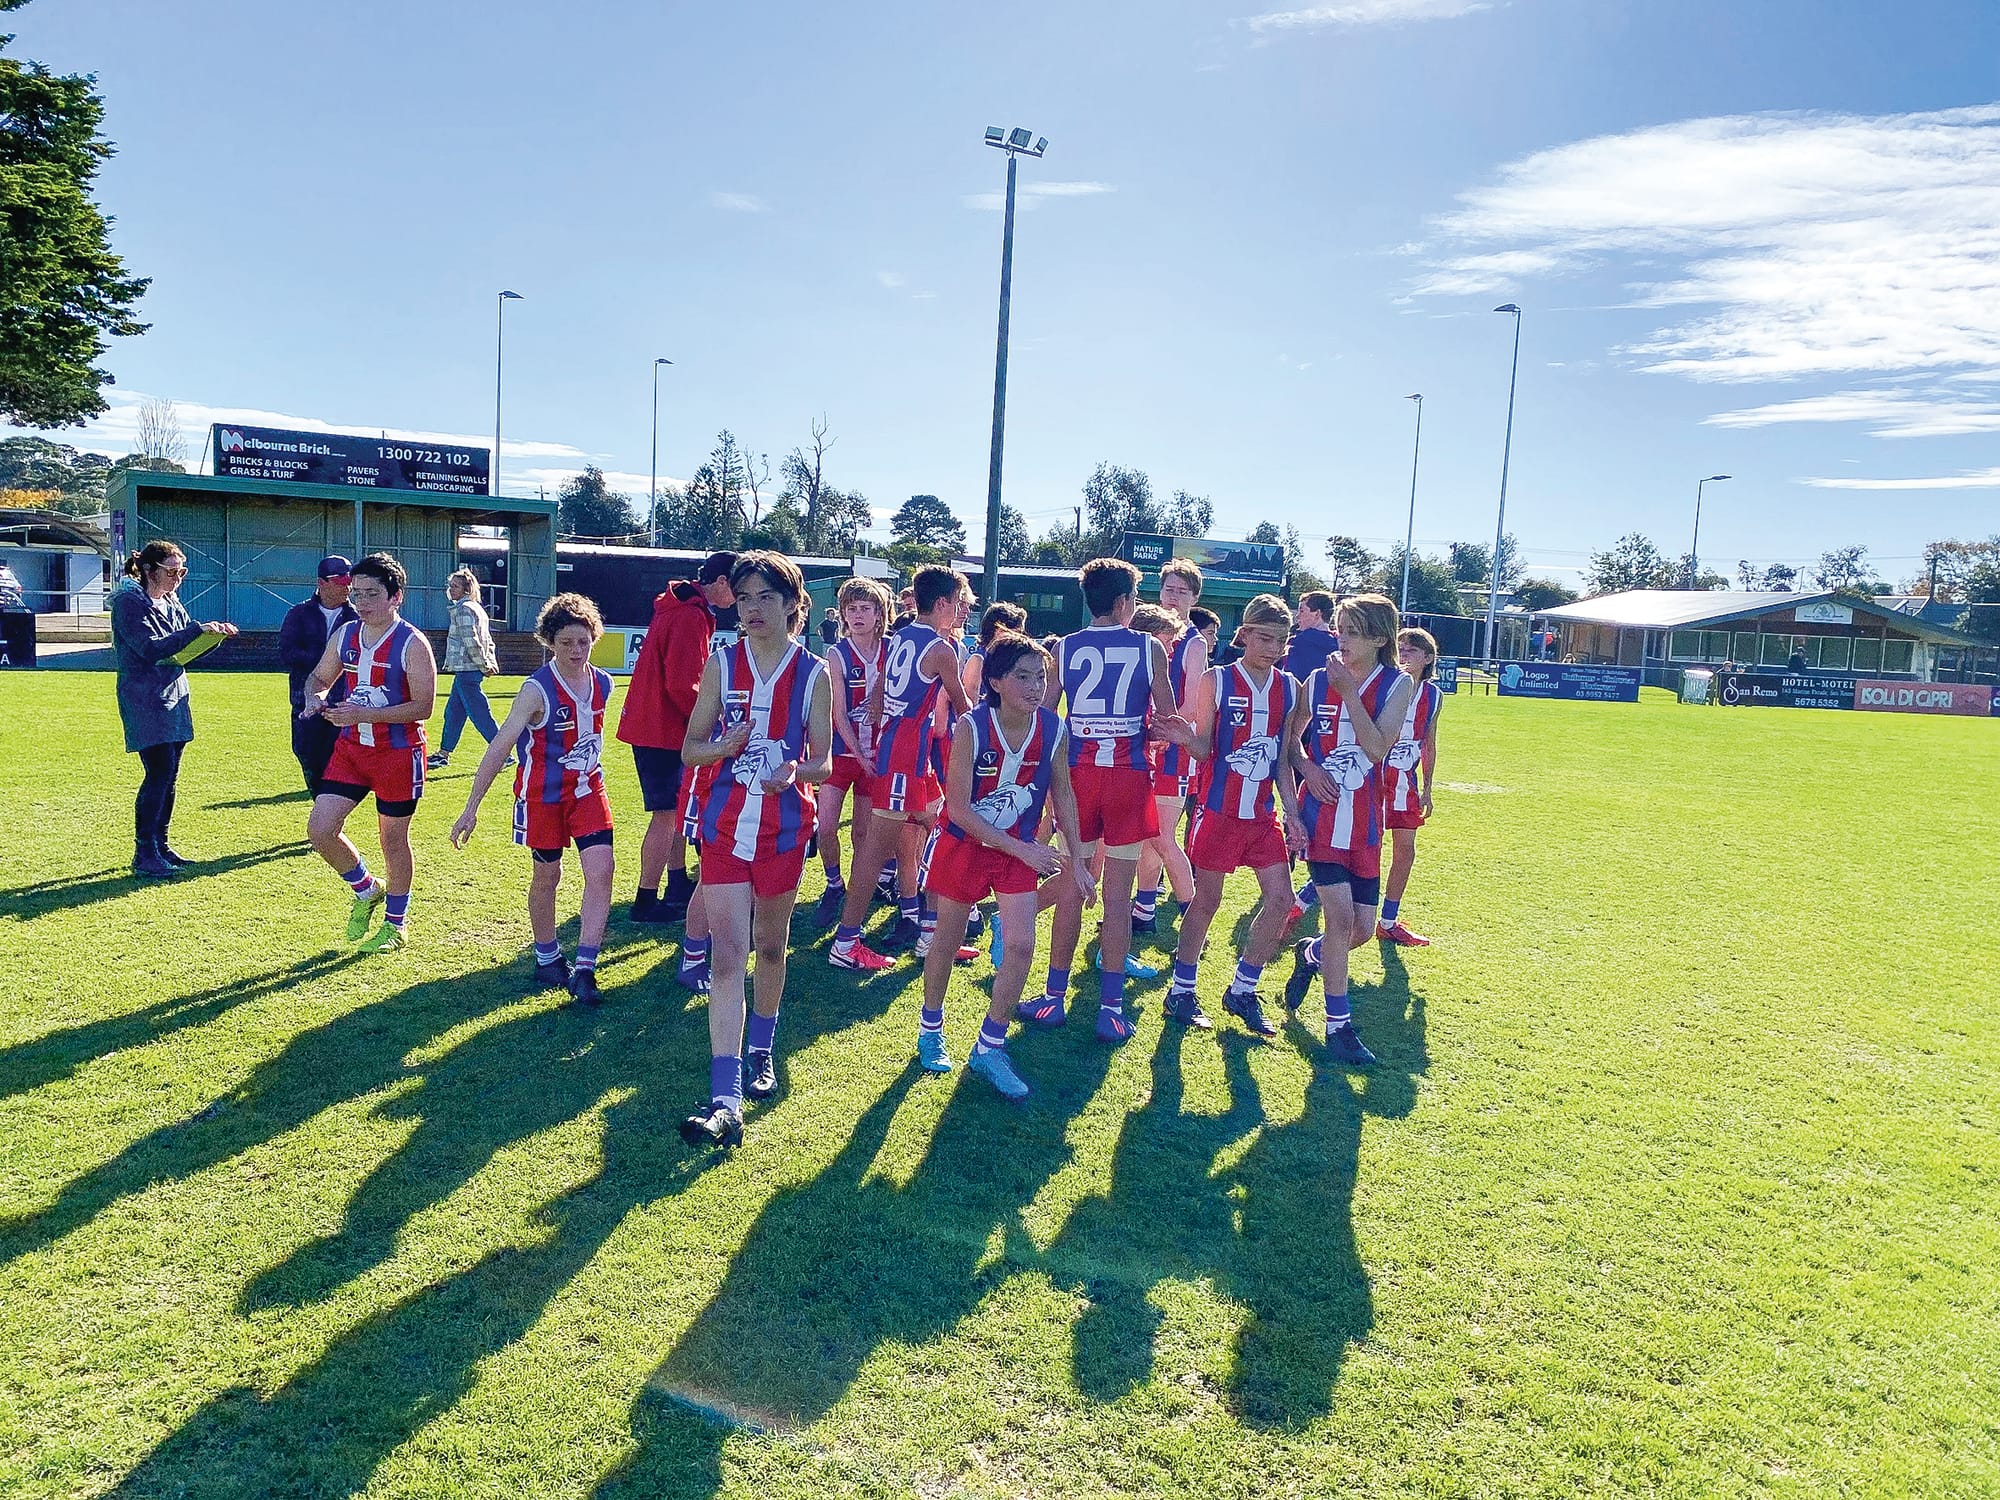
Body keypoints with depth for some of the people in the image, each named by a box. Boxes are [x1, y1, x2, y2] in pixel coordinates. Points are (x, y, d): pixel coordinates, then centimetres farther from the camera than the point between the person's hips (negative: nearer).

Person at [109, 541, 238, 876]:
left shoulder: (172, 602, 14)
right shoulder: (130, 603, -10)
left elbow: (186, 650, 17)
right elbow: (151, 649, -20)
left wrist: (213, 635, -1)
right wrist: (197, 629, -23)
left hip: (173, 698, 8)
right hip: (145, 701, -8)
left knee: (168, 776, 9)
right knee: (158, 775, -11)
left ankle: (160, 847, 17)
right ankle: (144, 855, -5)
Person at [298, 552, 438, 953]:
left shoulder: (412, 644, -14)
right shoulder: (344, 636, 4)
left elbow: (423, 706, -19)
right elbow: (319, 677, 18)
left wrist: (362, 714, -25)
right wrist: (314, 698, -6)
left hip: (398, 752, -6)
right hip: (351, 747, 6)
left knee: (393, 838, 7)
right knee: (320, 828, -2)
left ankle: (395, 925, 25)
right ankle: (367, 891, 26)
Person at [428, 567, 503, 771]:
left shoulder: (463, 609, -13)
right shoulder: (476, 608, 18)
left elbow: (471, 642, -20)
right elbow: (488, 640, 18)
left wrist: (484, 665, -13)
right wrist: (491, 662, 11)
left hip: (467, 671, -10)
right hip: (465, 671, 10)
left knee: (480, 715, -7)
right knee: (453, 712, 15)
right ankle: (443, 754, 23)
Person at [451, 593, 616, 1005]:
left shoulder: (603, 683, -3)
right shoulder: (537, 689, -19)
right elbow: (499, 747, -20)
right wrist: (471, 808, -22)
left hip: (588, 787, 4)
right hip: (543, 793, -4)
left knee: (602, 870, -10)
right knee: (547, 875, 10)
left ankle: (584, 968, -5)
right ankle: (547, 958, 32)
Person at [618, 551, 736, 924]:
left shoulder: (681, 608, 14)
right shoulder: (691, 617, -19)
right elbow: (681, 685, -24)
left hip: (655, 722, 10)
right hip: (662, 728, -10)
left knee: (677, 808, 18)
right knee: (666, 814, -3)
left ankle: (678, 885, 29)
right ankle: (647, 901, 4)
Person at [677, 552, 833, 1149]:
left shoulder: (814, 673, -2)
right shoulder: (721, 664, 0)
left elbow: (823, 763, 0)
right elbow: (690, 749, 3)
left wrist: (796, 772, -23)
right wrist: (727, 745, -19)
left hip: (784, 825, 0)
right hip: (725, 823, 0)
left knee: (770, 945, 15)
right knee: (727, 953, -8)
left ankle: (760, 1051, 39)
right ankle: (725, 1101, -11)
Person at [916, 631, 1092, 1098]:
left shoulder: (1053, 729, -14)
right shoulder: (970, 728, -24)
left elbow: (1062, 795, 1)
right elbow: (958, 809, -22)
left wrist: (1077, 860, 1)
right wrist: (1023, 850, -23)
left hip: (1020, 849, 3)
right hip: (964, 844, -2)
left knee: (1022, 945, -7)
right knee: (948, 941, 12)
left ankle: (989, 1049, 10)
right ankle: (930, 1029, 37)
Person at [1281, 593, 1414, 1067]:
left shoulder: (1398, 685, -2)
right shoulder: (1318, 681, 2)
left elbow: (1377, 747, -16)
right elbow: (1290, 737, 14)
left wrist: (1348, 690, -17)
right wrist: (1307, 767, -5)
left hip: (1364, 819, 1)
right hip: (1321, 812, -1)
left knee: (1362, 929, 4)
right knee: (1341, 916, -10)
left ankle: (1311, 955, 38)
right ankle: (1339, 1026, 5)